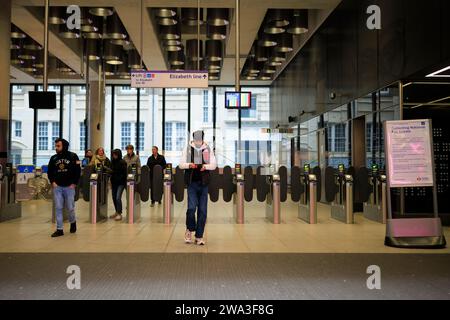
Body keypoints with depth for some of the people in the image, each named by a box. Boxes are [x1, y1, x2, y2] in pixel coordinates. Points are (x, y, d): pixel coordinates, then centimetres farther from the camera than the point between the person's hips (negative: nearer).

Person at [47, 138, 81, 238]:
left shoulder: (73, 156, -2)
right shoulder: (53, 158, 7)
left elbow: (78, 171, -2)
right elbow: (50, 172, 15)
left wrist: (74, 183, -7)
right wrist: (52, 182, 1)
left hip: (69, 187, -3)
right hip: (57, 187, 3)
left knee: (70, 208, 2)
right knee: (58, 208, 1)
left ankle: (73, 222, 30)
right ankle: (59, 229, 7)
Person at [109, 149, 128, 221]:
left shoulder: (122, 162, -10)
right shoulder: (112, 162, 9)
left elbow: (125, 173, -11)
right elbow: (112, 172, 16)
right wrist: (111, 181, 12)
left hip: (121, 182, -7)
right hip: (114, 182, 7)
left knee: (118, 197, -14)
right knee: (114, 197, 9)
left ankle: (119, 214, -8)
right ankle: (117, 212, 23)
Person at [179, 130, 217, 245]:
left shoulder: (208, 149, 5)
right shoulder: (187, 149, 4)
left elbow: (214, 165, 6)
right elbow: (181, 164, 4)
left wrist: (206, 166, -15)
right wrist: (189, 165, -16)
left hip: (203, 183, 1)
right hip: (192, 182, -1)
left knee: (202, 210, 2)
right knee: (191, 208, -12)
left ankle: (199, 236, 14)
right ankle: (189, 229, 15)